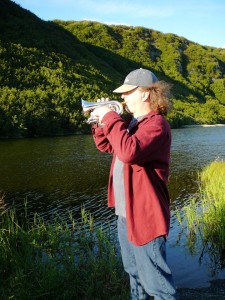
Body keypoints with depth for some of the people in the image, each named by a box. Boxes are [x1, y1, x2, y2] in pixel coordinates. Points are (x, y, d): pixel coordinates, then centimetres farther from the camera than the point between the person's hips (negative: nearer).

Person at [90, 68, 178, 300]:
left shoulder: (156, 124, -19)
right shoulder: (134, 122, 11)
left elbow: (128, 151, -37)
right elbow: (106, 146, 21)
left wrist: (110, 118, -25)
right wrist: (101, 120, 3)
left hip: (144, 215, -10)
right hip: (125, 212, 10)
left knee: (155, 280, -1)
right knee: (134, 272, 25)